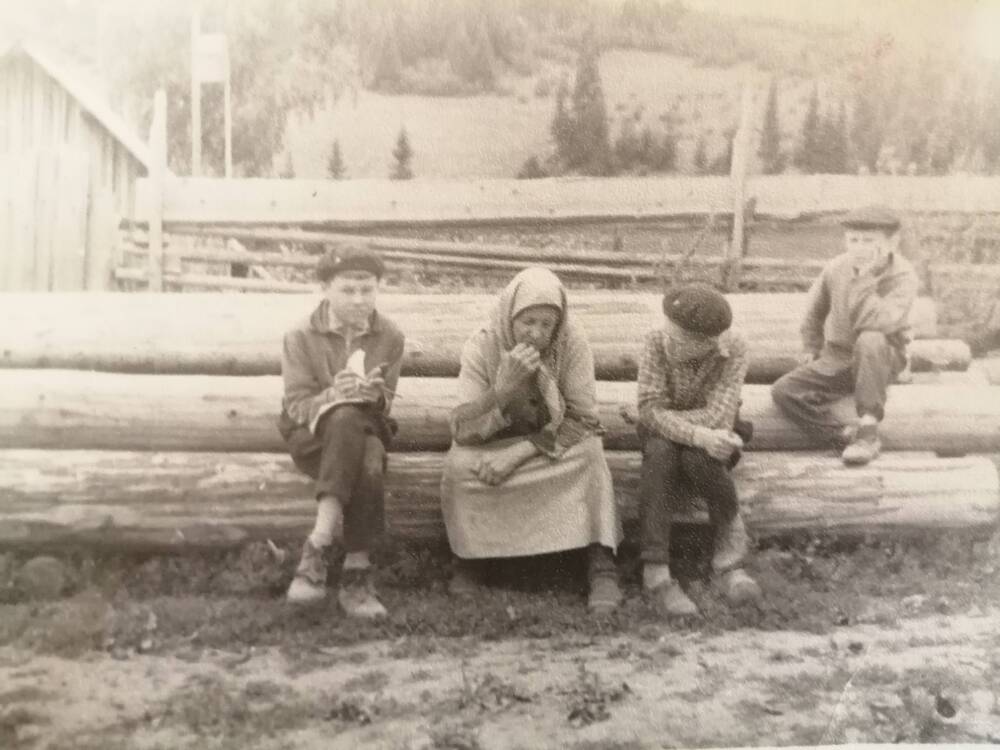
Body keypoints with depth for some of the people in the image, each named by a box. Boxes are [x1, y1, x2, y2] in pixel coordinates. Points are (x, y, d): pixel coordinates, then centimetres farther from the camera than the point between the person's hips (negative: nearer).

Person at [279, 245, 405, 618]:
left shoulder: (390, 337, 3)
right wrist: (333, 396, -27)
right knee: (346, 418, -39)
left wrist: (374, 395, -20)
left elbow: (385, 404, 4)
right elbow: (297, 407, -7)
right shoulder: (300, 336, -4)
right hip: (311, 434, -2)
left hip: (365, 427, 2)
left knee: (370, 462, -37)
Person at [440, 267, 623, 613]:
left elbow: (583, 419, -20)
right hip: (493, 444, 0)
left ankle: (602, 567, -24)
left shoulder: (573, 344, -18)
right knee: (459, 465, -30)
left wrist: (519, 453, -32)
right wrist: (505, 386, -39)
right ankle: (466, 560, -7)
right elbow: (462, 430, -22)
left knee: (589, 454, -30)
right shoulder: (481, 347, -18)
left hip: (556, 445, 0)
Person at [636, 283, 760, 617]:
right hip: (667, 438, 1)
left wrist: (661, 417, -25)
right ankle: (655, 570, -36)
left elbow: (719, 418, -27)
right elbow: (650, 409, -26)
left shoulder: (733, 349, -21)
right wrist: (699, 435, -40)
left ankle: (729, 535, -13)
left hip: (710, 441, -1)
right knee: (659, 451, -34)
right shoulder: (657, 342, -20)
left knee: (696, 457, -35)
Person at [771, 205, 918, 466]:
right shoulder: (835, 269, -4)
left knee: (871, 340, -40)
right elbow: (815, 312, 16)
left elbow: (878, 322, -34)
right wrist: (811, 351, 18)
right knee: (783, 391, -18)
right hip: (836, 360, 4)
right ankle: (845, 436, -23)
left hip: (881, 360, -4)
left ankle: (868, 431, -30)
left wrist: (865, 277, -31)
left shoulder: (903, 277, -16)